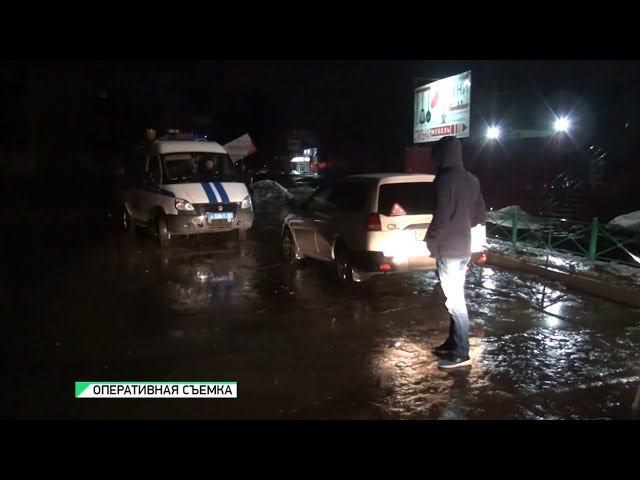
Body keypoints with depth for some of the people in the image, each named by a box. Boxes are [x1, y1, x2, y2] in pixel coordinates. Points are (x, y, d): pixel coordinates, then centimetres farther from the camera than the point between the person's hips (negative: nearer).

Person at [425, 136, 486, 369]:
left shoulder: (445, 179, -17)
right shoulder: (471, 179, 10)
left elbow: (441, 217, -21)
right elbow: (479, 215, 14)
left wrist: (430, 240, -7)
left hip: (448, 249, -9)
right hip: (464, 247, 9)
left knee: (455, 301, -2)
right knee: (456, 298, 17)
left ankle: (461, 353, 6)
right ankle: (453, 343, 28)